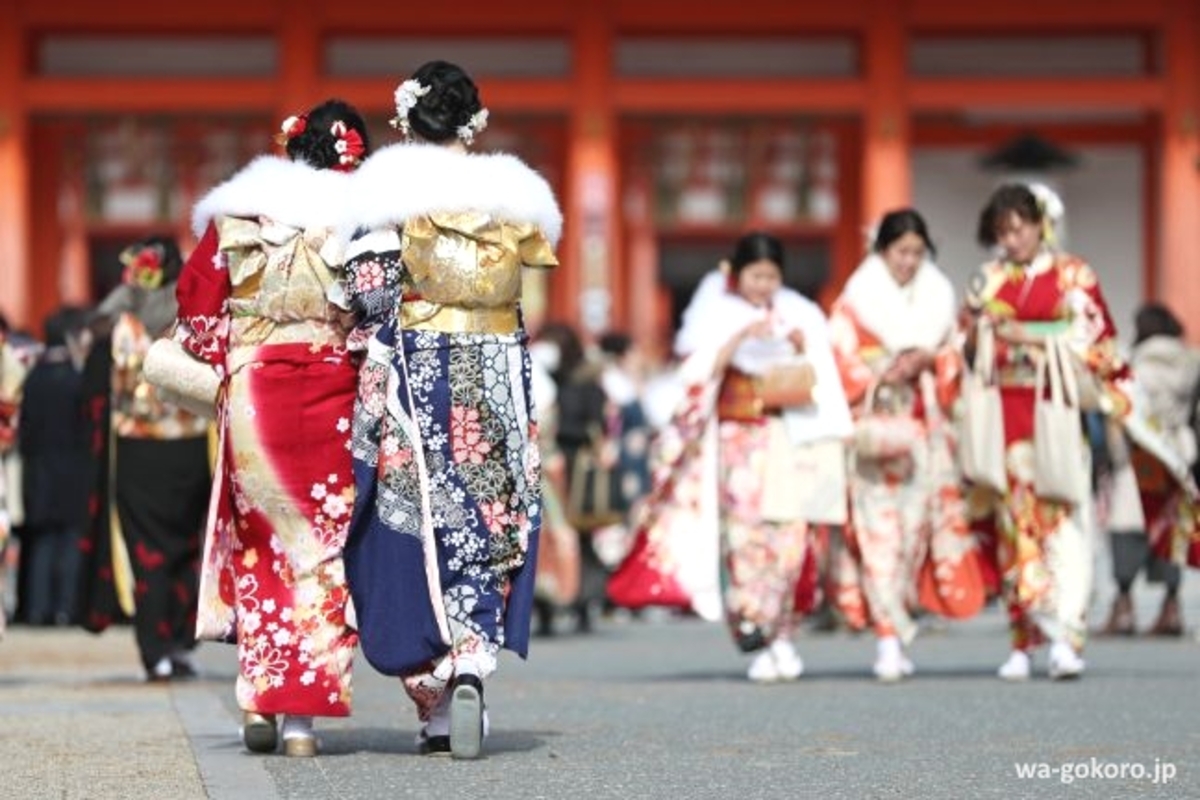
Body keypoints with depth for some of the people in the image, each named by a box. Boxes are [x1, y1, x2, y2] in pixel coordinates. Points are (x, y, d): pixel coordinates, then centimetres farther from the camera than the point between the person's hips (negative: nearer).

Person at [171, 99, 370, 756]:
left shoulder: (235, 213, 3)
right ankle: (302, 713, -2)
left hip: (251, 397, 2)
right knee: (323, 549, 4)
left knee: (259, 545, 13)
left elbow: (196, 305, 5)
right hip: (335, 399, -2)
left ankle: (258, 704, 9)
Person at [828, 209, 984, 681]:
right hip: (874, 427, -4)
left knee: (917, 524, 0)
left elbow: (953, 361, 16)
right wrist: (883, 378, -15)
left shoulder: (938, 299, 14)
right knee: (879, 527, -12)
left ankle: (894, 633, 11)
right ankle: (890, 639, -16)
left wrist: (929, 362, -5)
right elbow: (839, 361, -3)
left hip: (924, 429, 4)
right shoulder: (855, 302, 2)